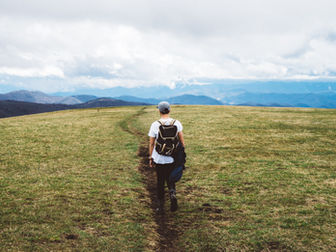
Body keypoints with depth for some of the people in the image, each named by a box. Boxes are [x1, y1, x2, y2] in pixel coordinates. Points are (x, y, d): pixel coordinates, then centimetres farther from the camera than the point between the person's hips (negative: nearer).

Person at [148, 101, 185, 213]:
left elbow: (151, 143, -4)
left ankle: (161, 207, 16)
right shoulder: (177, 123, -4)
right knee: (170, 179, 20)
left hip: (159, 158, -1)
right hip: (172, 158, 1)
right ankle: (172, 194, -10)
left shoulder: (155, 125, -8)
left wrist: (150, 158, 6)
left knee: (160, 182, 12)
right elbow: (182, 140, -2)